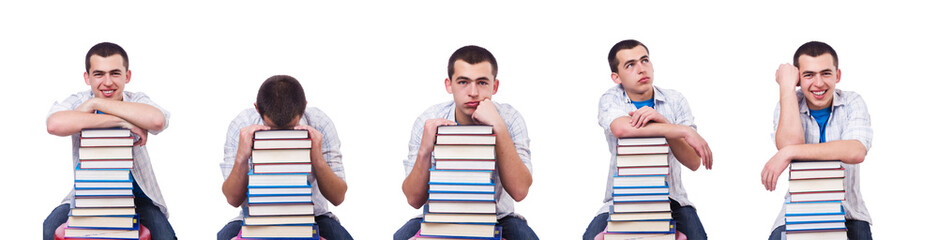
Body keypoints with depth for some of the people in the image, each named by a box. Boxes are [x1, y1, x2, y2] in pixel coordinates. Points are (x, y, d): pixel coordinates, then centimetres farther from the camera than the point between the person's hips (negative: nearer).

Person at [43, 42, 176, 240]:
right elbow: (54, 124, -34)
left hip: (137, 196, -1)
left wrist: (96, 103, -27)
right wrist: (120, 121, -34)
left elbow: (157, 120, -34)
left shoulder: (137, 101, -7)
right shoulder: (77, 102, -8)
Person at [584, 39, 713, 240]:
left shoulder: (675, 101, 1)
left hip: (670, 199, 1)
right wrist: (684, 131, -28)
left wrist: (663, 122, -24)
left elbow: (694, 162, -8)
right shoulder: (610, 100, -3)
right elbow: (621, 128, -30)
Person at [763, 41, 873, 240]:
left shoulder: (852, 104, -3)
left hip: (847, 212, -1)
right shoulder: (788, 107, 1)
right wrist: (787, 87, -14)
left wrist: (790, 152, -28)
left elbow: (857, 152, -23)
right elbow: (790, 144, -22)